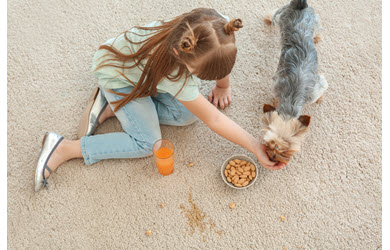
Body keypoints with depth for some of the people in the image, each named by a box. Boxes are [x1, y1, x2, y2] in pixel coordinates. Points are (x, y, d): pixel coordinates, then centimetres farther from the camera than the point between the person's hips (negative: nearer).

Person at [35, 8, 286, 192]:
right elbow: (214, 120, -32)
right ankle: (63, 148, -5)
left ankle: (110, 107, 3)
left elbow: (221, 60, -4)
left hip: (141, 56, 7)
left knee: (187, 114, -11)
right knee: (147, 144, -16)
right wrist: (257, 147, -26)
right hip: (117, 72, -7)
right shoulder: (176, 78, -42)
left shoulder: (218, 24, -30)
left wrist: (223, 86, 7)